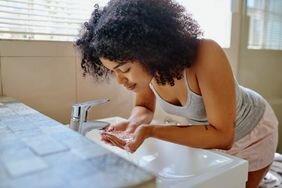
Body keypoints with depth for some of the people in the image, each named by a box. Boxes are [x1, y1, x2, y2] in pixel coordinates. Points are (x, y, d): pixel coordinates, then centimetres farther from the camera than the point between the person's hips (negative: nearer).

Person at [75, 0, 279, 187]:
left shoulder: (206, 56, -40)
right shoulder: (147, 65, -23)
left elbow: (222, 136, -36)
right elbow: (144, 107, -5)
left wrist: (151, 131, -43)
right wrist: (134, 123, -29)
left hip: (252, 133, -4)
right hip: (210, 132, 4)